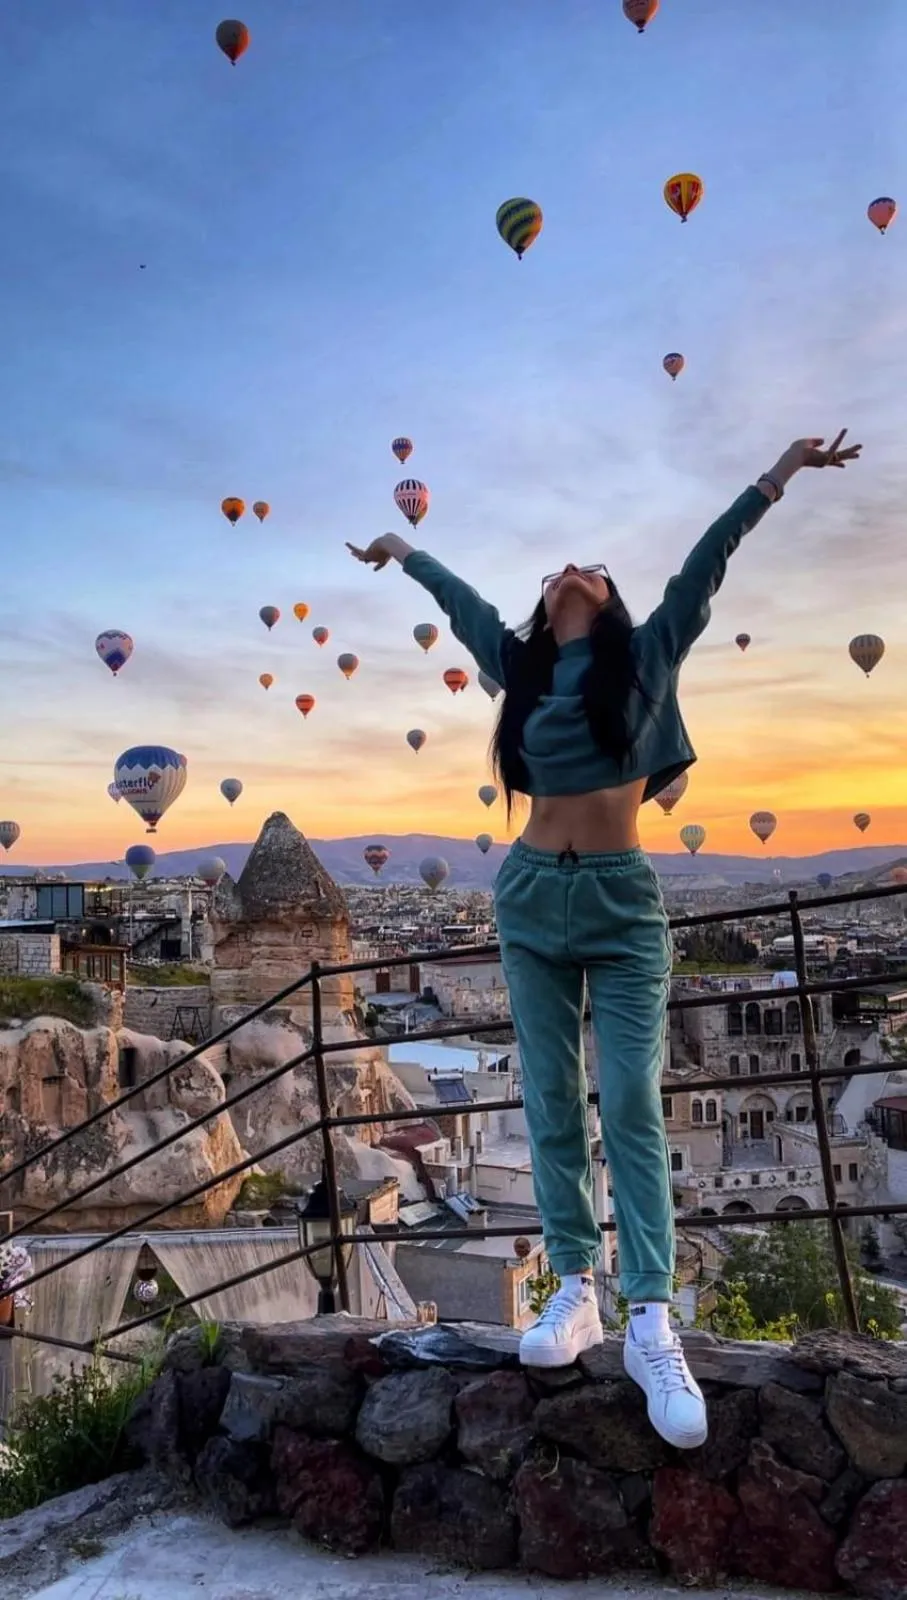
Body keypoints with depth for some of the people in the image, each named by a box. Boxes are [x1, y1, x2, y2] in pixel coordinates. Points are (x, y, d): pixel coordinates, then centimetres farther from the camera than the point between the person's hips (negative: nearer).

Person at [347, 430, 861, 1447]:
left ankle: (650, 1325, -7)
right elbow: (459, 600, 24)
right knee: (552, 1103, 3)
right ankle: (575, 1293, 10)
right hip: (532, 899, 3)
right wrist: (403, 550, 40)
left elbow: (703, 566, 10)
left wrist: (780, 473, 15)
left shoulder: (645, 654, 6)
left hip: (624, 903, -2)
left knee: (631, 1105, -8)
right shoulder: (521, 666, 11)